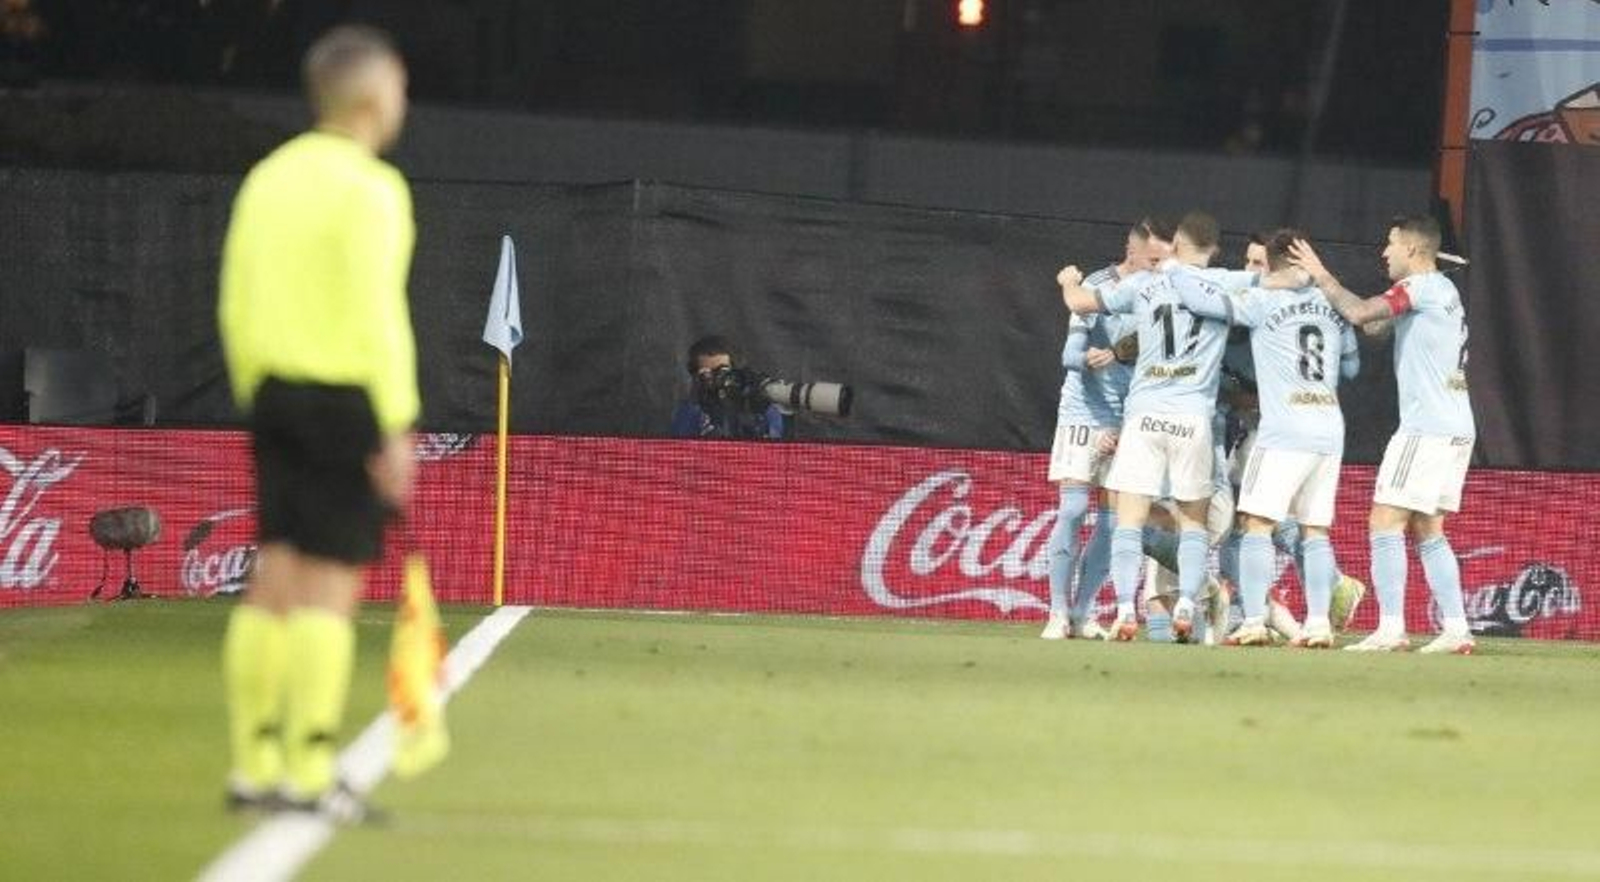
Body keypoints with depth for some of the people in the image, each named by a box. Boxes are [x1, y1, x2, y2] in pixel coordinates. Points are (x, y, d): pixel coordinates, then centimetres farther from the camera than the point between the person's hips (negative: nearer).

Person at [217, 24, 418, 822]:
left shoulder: (269, 178, 11)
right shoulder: (369, 188, -11)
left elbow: (237, 306, 13)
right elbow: (377, 314, -17)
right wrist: (396, 429, -15)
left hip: (276, 394, 7)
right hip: (349, 398, -7)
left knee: (276, 577, 9)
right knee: (331, 585, -5)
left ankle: (253, 767, 10)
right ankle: (309, 774, -6)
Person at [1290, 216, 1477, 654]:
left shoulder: (1422, 286, -9)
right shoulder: (1443, 291, 20)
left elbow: (1360, 313, -19)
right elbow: (1374, 324, 22)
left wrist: (1321, 276, -5)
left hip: (1426, 428, -9)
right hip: (1457, 428, 9)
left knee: (1385, 523, -9)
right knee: (1429, 531, 12)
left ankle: (1391, 629, -15)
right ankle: (1456, 629, 7)